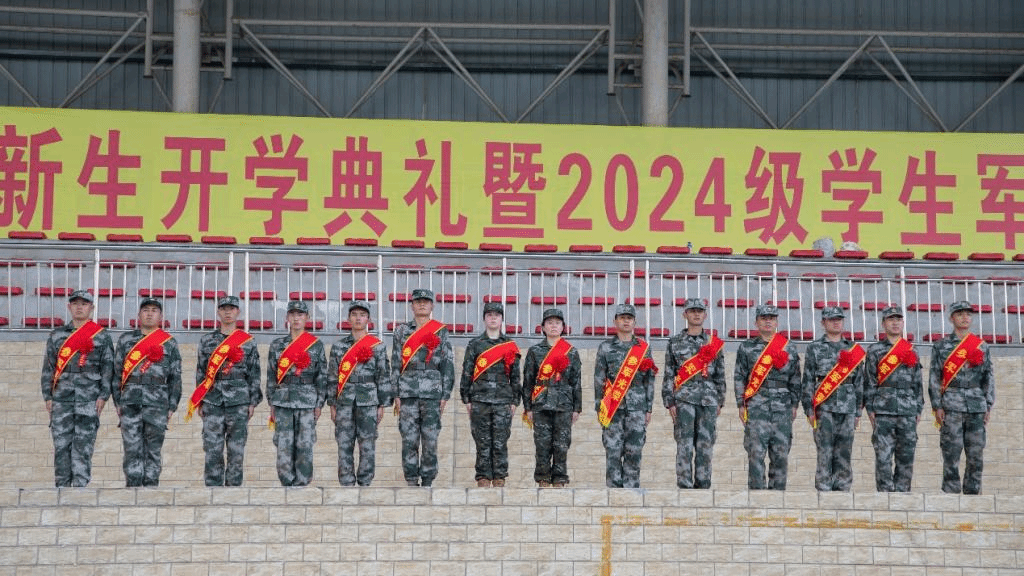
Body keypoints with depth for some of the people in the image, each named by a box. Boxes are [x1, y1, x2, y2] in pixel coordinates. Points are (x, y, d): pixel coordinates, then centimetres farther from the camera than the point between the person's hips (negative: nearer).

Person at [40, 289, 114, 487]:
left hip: (89, 399, -2)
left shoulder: (101, 336, 7)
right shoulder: (56, 335, 14)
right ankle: (61, 487, 6)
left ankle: (80, 486, -5)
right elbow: (48, 368, 13)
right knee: (61, 445, 1)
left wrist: (103, 396, -5)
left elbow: (108, 368, 3)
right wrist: (48, 396, 5)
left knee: (83, 446, -5)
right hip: (61, 399, 2)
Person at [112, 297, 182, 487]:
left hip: (157, 403, 0)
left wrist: (172, 406, 2)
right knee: (132, 449, -3)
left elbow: (175, 377, 9)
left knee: (153, 450, 2)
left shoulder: (169, 343, 10)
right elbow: (116, 371, 11)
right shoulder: (125, 339, 12)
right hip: (130, 402, 1)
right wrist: (118, 401, 4)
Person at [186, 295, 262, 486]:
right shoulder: (207, 340, 10)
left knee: (236, 449, 0)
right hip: (213, 401, 1)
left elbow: (254, 374, 7)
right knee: (212, 449, -2)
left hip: (239, 401, -1)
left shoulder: (248, 341, 7)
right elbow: (201, 372, 11)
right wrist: (199, 402, 6)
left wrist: (253, 402, 1)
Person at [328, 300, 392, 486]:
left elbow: (384, 376, 4)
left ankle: (365, 483, 7)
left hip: (368, 402, -2)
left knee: (367, 445, -1)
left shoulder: (378, 346, 4)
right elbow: (332, 377, 10)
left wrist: (382, 405, 0)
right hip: (344, 402, 2)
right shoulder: (338, 346, 10)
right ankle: (346, 484, 6)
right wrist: (333, 405, 5)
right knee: (344, 445, 0)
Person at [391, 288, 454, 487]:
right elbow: (396, 364, 9)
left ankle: (427, 482, 5)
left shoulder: (441, 332, 8)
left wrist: (445, 395, 0)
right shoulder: (401, 331, 11)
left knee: (430, 440, -1)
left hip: (432, 393, -1)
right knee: (409, 439, -2)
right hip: (408, 392, 1)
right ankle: (412, 482, 4)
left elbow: (448, 365, 6)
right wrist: (396, 395, 2)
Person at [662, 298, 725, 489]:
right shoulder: (675, 342, 6)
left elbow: (720, 375, 15)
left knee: (705, 445, 3)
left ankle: (703, 484, 9)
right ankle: (684, 485, -4)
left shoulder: (714, 343, 12)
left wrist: (720, 401, 10)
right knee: (684, 445, -6)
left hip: (709, 399, 2)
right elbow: (668, 375, 5)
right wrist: (670, 402, -3)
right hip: (684, 399, -2)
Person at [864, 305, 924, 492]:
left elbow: (918, 382, 16)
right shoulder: (874, 350, 6)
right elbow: (869, 381, 2)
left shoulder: (911, 350, 15)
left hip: (908, 412, 3)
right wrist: (870, 409, -5)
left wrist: (919, 409, 10)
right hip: (883, 411, -3)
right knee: (883, 457, -7)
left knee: (906, 457, 3)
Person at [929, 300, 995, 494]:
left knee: (976, 454, 3)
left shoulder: (981, 346, 12)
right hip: (951, 406, -3)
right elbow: (934, 378, 2)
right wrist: (937, 406, -6)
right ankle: (951, 492, -1)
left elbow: (989, 377, 11)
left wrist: (989, 405, 4)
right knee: (951, 453, -5)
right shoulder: (941, 346, 5)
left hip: (977, 405, 3)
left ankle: (973, 491, 9)